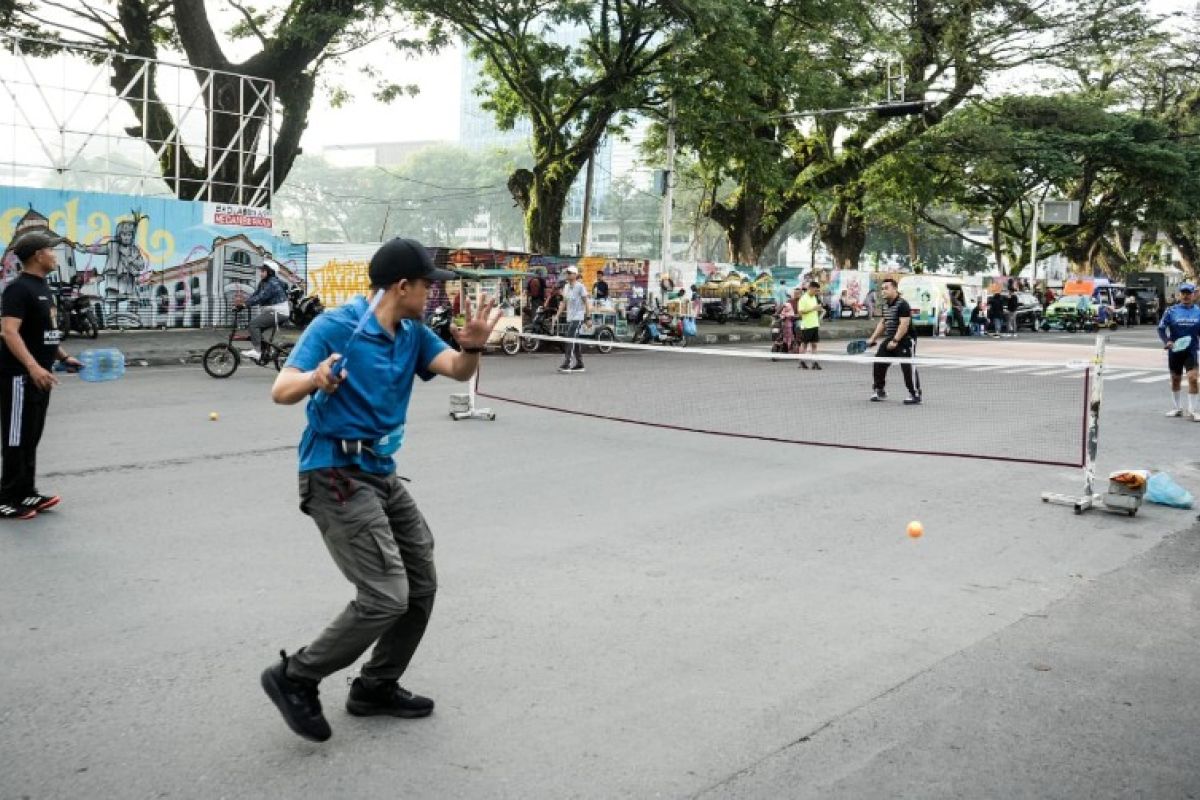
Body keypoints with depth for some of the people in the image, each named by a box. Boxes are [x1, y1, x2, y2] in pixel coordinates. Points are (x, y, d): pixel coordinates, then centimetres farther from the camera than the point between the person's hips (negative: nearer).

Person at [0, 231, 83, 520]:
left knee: (31, 439, 14)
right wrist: (33, 367, -35)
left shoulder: (42, 287, 14)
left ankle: (27, 493, 22)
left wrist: (65, 357, 20)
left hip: (39, 376, 9)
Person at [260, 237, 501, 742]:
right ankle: (294, 678, 1)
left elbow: (458, 370, -5)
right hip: (335, 476, -9)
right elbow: (281, 391, -21)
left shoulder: (413, 334, 7)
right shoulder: (335, 326, -15)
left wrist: (473, 345, -28)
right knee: (385, 597, -15)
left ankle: (376, 687, 28)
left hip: (381, 475, 9)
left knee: (421, 585, 13)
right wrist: (315, 379, -43)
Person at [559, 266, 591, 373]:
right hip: (569, 317, 8)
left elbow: (586, 302, -7)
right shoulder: (566, 287, 12)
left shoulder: (580, 286, -8)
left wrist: (588, 317, -10)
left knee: (571, 340, -16)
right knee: (575, 342, 10)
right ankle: (579, 364, 18)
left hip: (578, 317, -7)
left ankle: (567, 364, -21)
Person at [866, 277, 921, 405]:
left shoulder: (902, 304, -17)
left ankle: (915, 394, -2)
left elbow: (904, 324, -24)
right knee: (879, 364, 5)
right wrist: (873, 338, 18)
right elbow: (883, 323, 22)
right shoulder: (886, 305, 11)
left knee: (908, 367, -10)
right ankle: (880, 391, 18)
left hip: (905, 340, -9)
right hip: (890, 339, 9)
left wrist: (895, 341, -27)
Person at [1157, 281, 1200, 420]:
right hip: (1174, 351, 1)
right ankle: (1176, 408, 28)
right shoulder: (1172, 311, -2)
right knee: (1175, 379, 12)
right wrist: (1167, 341, -18)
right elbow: (1161, 328, -2)